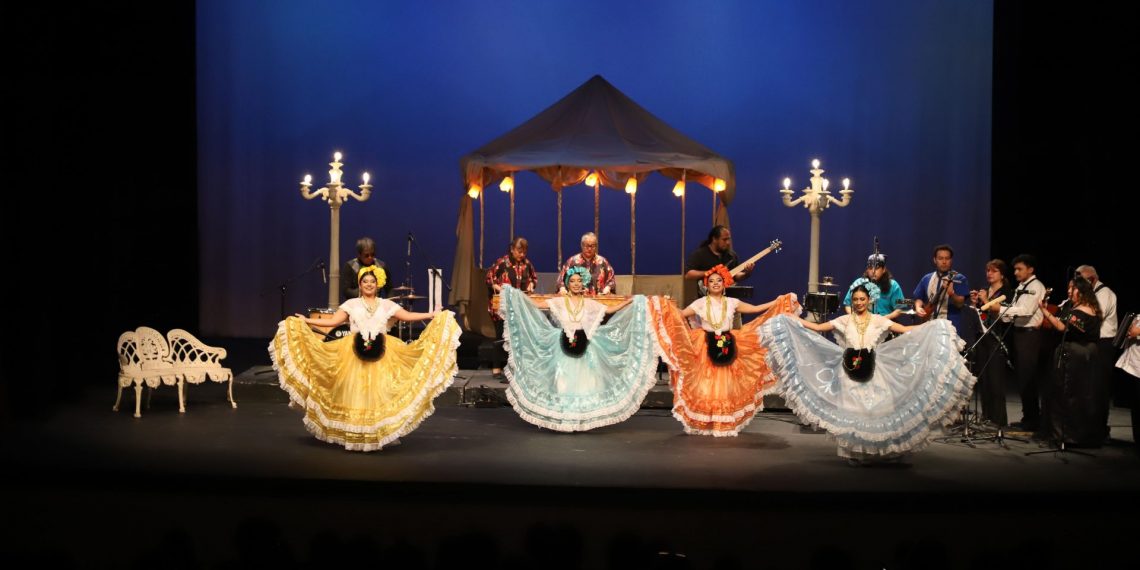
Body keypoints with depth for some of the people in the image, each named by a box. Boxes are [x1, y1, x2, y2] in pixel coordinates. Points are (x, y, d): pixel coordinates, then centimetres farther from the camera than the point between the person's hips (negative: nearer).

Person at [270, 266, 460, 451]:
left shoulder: (386, 305, 11)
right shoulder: (351, 304, 9)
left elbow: (408, 316, 7)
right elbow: (333, 321, 3)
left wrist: (434, 315, -1)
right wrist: (306, 320, -4)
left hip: (381, 356, 1)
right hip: (355, 355, -1)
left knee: (379, 393, -5)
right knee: (355, 393, -3)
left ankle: (381, 434, 2)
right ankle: (355, 437, 3)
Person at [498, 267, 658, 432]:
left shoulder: (589, 303, 5)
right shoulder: (559, 301, 1)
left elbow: (609, 310, 5)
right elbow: (538, 304, -5)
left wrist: (630, 301, -1)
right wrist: (517, 294, -14)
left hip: (583, 347, 1)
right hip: (564, 347, -1)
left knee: (583, 381, 2)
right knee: (564, 381, -1)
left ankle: (582, 418, 10)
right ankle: (562, 418, 5)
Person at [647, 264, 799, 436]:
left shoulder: (732, 303, 8)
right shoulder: (701, 303, 2)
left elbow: (755, 309, 8)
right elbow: (681, 314, -3)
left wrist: (778, 302, 4)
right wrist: (668, 305, -19)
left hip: (727, 347, 2)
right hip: (706, 348, -2)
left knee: (726, 387, 1)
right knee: (705, 386, -3)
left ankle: (726, 424, 11)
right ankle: (702, 424, 7)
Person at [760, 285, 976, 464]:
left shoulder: (878, 320, 5)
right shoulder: (844, 320, 6)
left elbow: (906, 330, 1)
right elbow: (817, 328, 5)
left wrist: (932, 327, -9)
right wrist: (792, 319, -2)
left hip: (872, 372, 0)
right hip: (849, 372, 0)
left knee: (874, 408, -5)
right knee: (851, 410, -2)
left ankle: (873, 449, 6)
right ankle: (854, 451, 5)